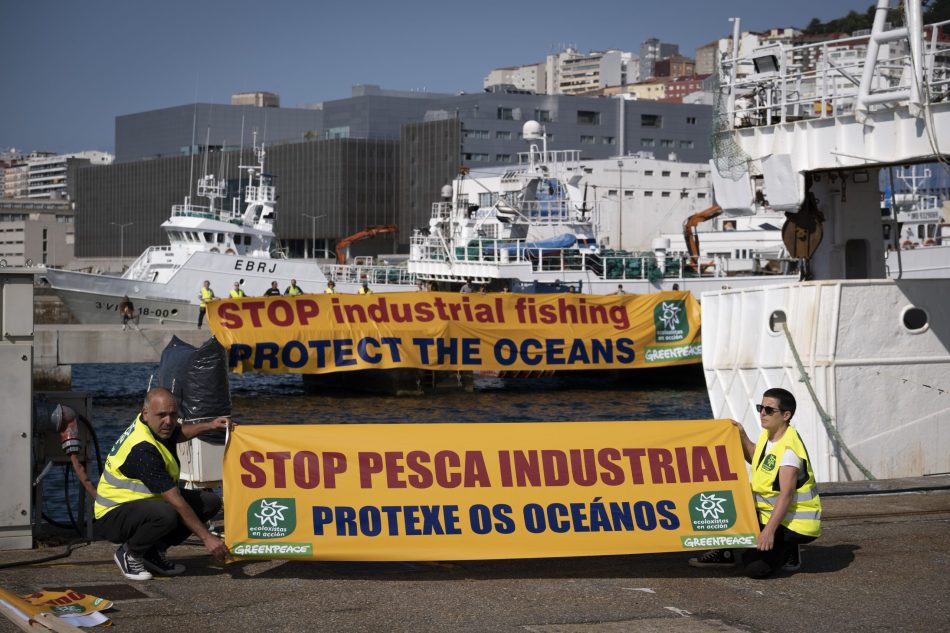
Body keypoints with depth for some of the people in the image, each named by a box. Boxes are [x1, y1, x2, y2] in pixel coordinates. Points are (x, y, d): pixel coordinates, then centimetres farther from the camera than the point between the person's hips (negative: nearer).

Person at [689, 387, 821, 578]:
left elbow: (786, 494, -30)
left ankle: (787, 551, 4)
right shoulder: (767, 435, 5)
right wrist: (742, 437, 8)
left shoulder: (789, 448, -23)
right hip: (768, 512, 9)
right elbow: (755, 458, 26)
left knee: (755, 568, -22)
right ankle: (724, 553, 15)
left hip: (795, 524, -9)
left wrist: (769, 530, -37)